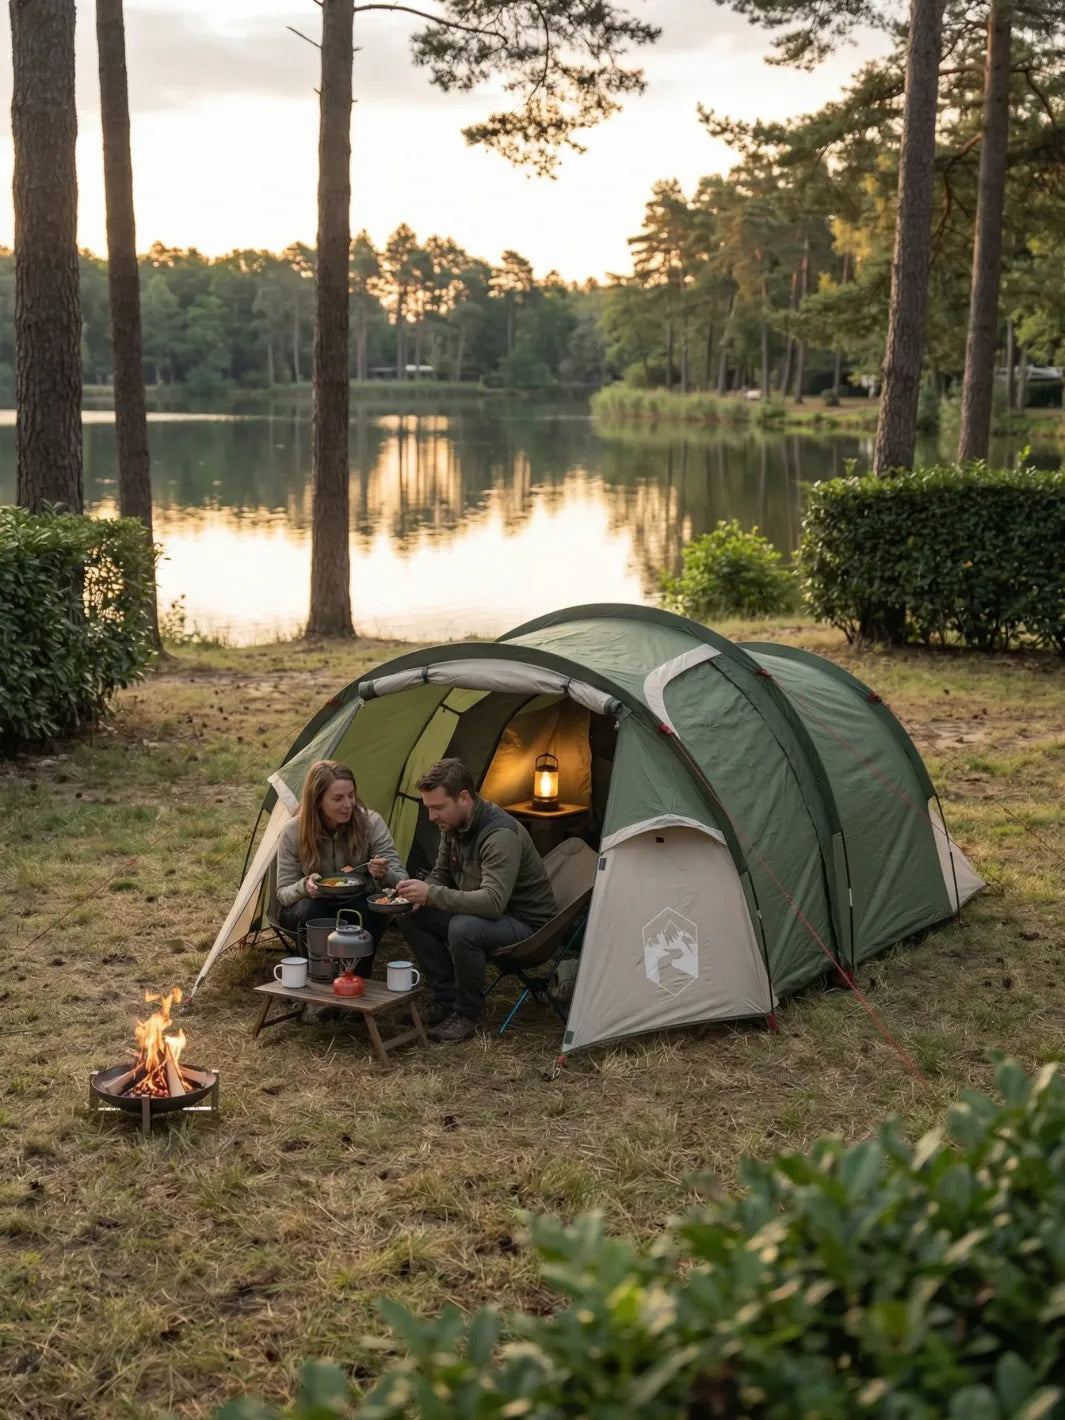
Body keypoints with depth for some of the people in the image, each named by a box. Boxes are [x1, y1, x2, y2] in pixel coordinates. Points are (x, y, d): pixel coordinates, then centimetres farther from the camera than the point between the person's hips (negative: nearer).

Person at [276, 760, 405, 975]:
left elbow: (401, 881, -18)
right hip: (314, 910, 0)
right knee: (309, 911, -35)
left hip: (358, 907, 0)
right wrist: (304, 886, -35)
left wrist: (384, 875, -42)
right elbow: (283, 893, -11)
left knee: (375, 908, -33)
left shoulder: (371, 823, -19)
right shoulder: (293, 833, -18)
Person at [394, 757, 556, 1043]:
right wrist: (420, 894, -12)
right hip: (478, 912, 9)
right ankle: (446, 1000, 3)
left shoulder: (501, 834, -30)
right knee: (411, 917, -5)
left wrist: (431, 895, -40)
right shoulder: (453, 827, -1)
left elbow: (493, 902, -38)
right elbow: (441, 876, 12)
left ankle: (466, 1014, -14)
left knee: (463, 929, -36)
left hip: (525, 922, -9)